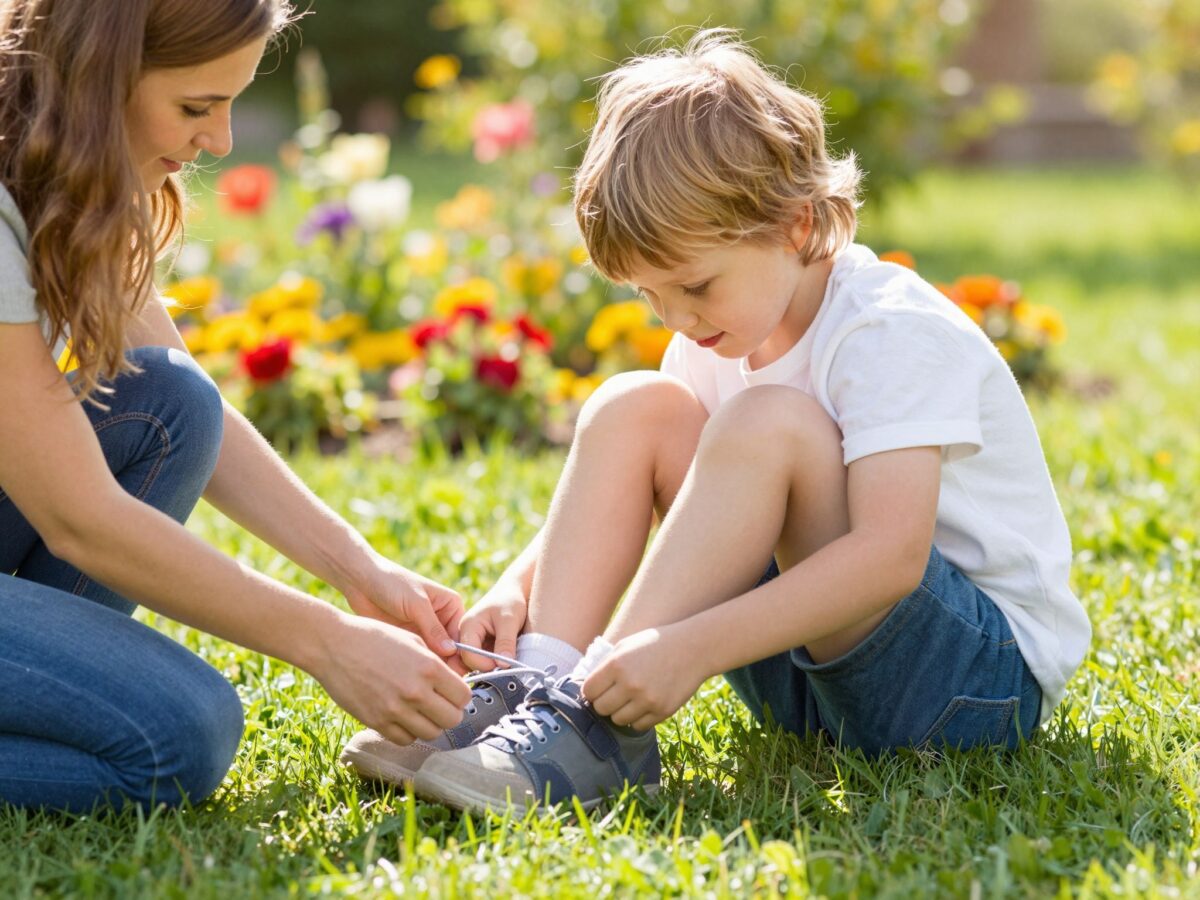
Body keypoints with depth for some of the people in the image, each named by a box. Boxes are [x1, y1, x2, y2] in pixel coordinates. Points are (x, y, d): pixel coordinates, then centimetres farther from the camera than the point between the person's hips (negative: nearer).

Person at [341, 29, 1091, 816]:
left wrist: (690, 648, -41)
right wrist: (516, 591, -15)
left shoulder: (895, 333, -20)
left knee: (766, 422, -30)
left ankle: (600, 725, -31)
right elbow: (605, 505, 7)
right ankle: (540, 682, -19)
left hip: (991, 677, -7)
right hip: (807, 662, 8)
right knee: (633, 408, -5)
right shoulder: (725, 336, 5)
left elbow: (893, 556, -33)